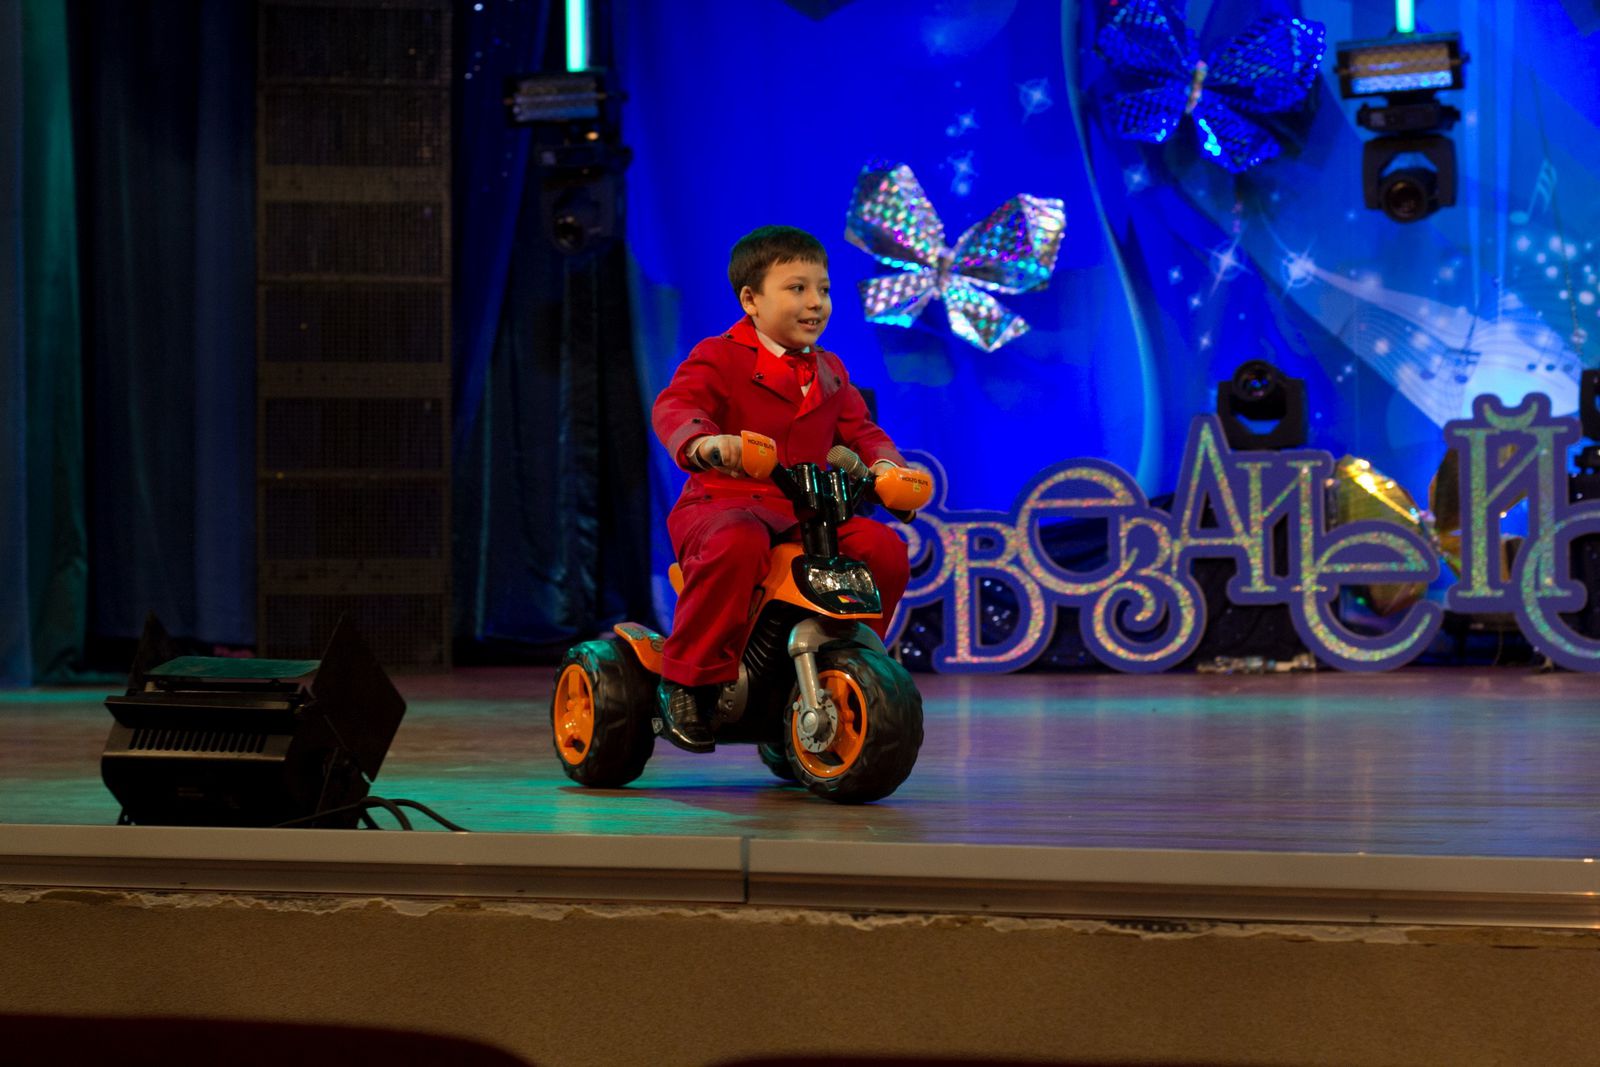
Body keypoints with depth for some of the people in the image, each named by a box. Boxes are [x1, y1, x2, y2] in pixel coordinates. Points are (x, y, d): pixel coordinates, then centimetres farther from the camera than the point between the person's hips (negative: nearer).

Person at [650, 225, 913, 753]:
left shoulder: (829, 373, 19)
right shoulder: (719, 358, -2)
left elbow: (859, 429, 20)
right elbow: (673, 405, -18)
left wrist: (883, 463, -5)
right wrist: (703, 440, -42)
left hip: (804, 516, 6)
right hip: (721, 504, -6)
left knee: (885, 549, -15)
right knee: (737, 543, -41)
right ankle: (688, 678, -25)